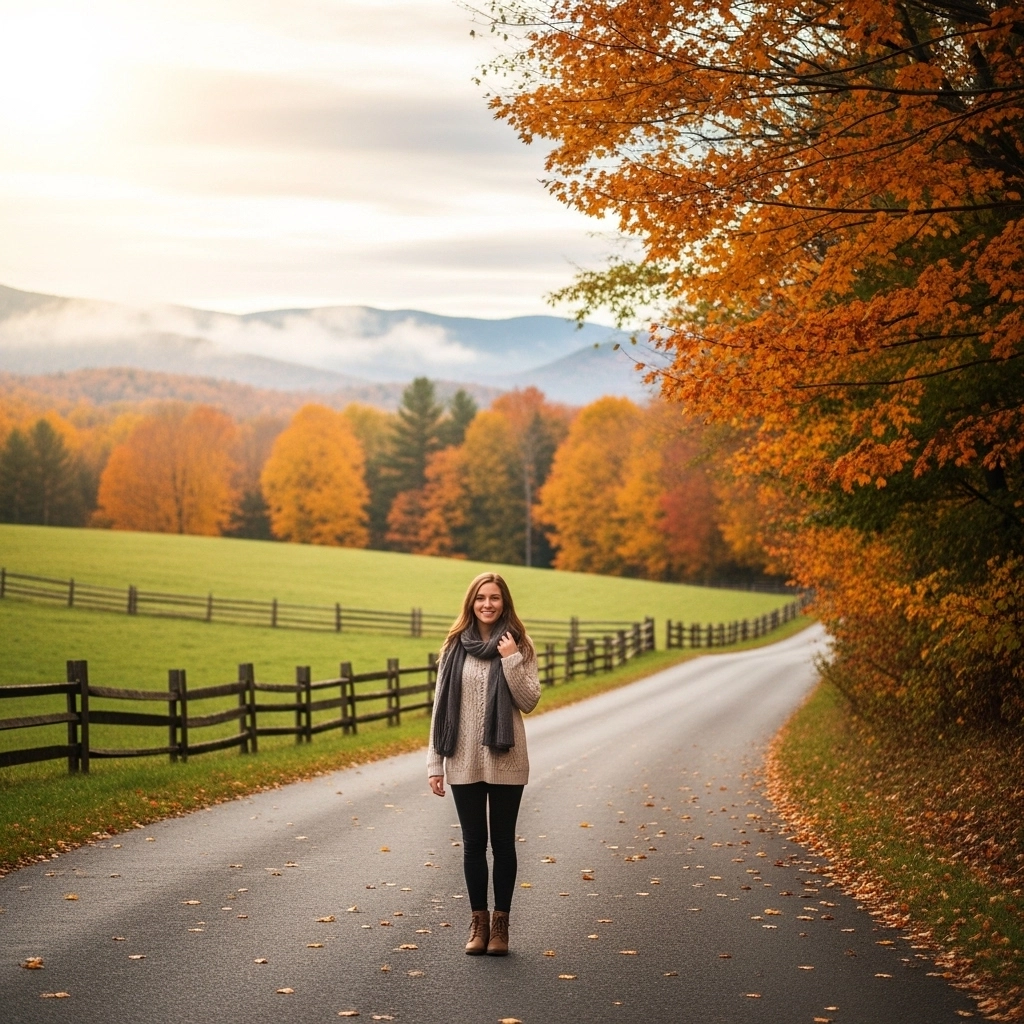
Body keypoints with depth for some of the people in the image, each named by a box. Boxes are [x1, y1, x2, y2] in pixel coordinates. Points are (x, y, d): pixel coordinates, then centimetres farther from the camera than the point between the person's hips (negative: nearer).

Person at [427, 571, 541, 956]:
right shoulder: (454, 647, 4)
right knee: (473, 843, 8)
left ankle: (500, 923, 14)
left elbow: (529, 701, -5)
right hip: (464, 761, 1)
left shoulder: (519, 646, 0)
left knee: (503, 842, 5)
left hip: (505, 761, -1)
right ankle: (479, 920, 17)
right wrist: (434, 762, 1)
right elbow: (441, 706, 4)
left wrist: (511, 661, -16)